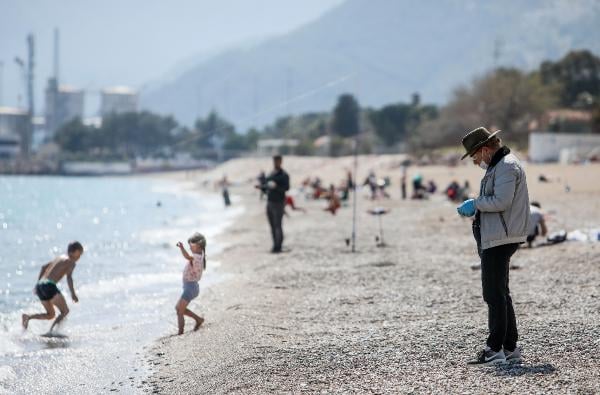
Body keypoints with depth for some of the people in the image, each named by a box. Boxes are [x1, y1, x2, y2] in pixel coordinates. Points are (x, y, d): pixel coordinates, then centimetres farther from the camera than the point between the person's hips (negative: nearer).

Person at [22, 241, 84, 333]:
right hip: (49, 286, -8)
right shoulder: (71, 262, -1)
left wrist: (38, 283, 33)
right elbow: (69, 277, -17)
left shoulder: (59, 258, 24)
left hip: (40, 285, 8)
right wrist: (73, 293, -24)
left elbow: (44, 267, 28)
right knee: (65, 311, -2)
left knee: (50, 315, 20)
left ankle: (28, 317, 1)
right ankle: (51, 331, -20)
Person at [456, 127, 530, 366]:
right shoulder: (497, 166, 21)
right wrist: (475, 208, 13)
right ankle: (510, 348, 19)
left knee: (495, 295, -9)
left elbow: (501, 201, -23)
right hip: (496, 238, 11)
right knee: (500, 294, 14)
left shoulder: (506, 167, -13)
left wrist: (475, 204, -11)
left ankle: (495, 350, -8)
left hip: (500, 239, -11)